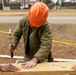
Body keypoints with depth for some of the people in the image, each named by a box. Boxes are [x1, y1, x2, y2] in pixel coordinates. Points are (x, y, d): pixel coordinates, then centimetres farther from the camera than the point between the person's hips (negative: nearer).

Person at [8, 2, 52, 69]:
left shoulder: (46, 27, -31)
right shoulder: (23, 21, -16)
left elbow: (46, 45, -40)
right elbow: (16, 34, -2)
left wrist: (34, 60, -51)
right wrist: (13, 45, -22)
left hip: (40, 56, -5)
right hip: (27, 55, 5)